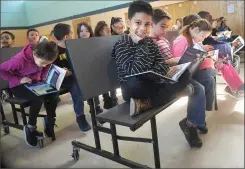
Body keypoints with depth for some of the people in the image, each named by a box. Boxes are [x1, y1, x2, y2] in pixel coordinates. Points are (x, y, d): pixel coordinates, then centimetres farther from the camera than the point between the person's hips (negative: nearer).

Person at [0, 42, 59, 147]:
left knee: (53, 95, -23)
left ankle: (50, 126, -5)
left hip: (36, 83, 5)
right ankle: (30, 128, -10)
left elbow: (44, 76, 1)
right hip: (19, 86, -5)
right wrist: (18, 80, -24)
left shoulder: (44, 59, -10)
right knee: (38, 98, -33)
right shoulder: (20, 59, -27)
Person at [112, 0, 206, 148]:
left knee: (185, 75, -10)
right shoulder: (122, 45, -14)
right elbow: (135, 71, -27)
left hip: (151, 84, 7)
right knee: (135, 85, -43)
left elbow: (162, 64, -1)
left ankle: (143, 104, -25)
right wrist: (142, 44, -26)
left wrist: (155, 73, -24)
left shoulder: (150, 42, 6)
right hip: (133, 89, -7)